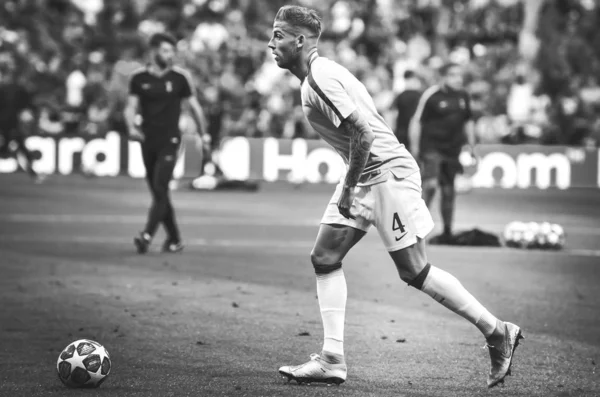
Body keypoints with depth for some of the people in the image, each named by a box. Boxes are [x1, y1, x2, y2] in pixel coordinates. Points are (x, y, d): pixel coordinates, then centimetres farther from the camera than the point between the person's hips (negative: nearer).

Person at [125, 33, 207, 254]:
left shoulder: (180, 77, -1)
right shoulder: (139, 78, 3)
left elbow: (194, 107, 6)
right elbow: (131, 107, 2)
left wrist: (203, 135, 10)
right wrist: (132, 127, -18)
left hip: (169, 141, -3)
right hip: (148, 141, 3)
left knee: (160, 189, -15)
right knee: (158, 193, 8)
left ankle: (147, 236, -21)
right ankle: (174, 239, 19)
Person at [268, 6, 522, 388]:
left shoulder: (321, 78, -18)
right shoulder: (317, 75, 12)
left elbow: (364, 135, -24)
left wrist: (348, 190, -17)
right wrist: (349, 188, 18)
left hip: (389, 172, -10)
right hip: (364, 176, 10)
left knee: (414, 271, -6)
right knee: (324, 257, 3)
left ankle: (498, 332, 5)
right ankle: (332, 360, 3)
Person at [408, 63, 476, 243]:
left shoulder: (463, 96, 9)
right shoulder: (431, 95, -11)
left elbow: (468, 122, 20)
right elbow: (416, 121, -7)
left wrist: (471, 147, 18)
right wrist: (414, 147, -9)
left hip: (452, 150, 6)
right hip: (431, 147, -6)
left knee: (449, 191, 8)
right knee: (430, 184, -21)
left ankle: (447, 232, 18)